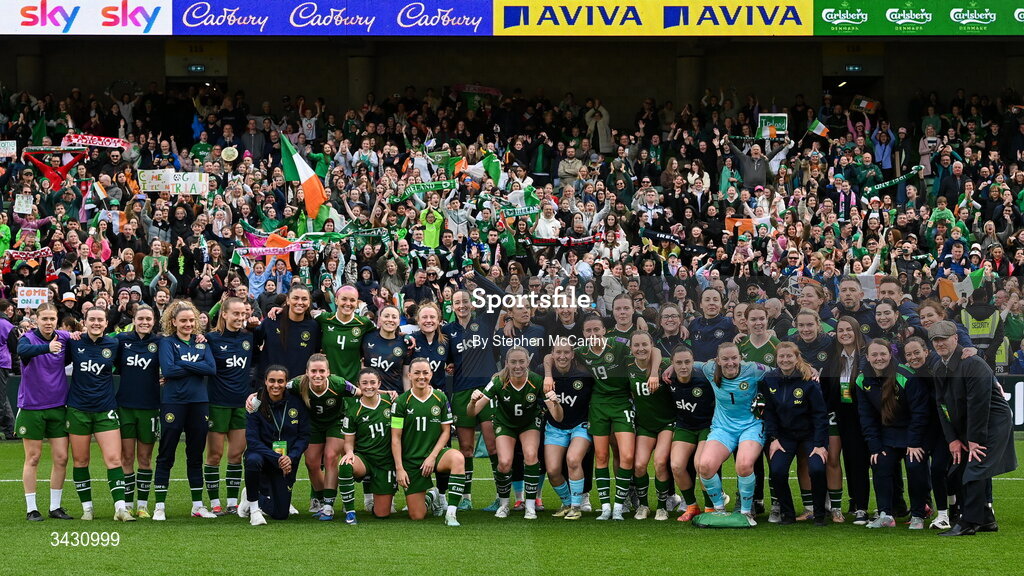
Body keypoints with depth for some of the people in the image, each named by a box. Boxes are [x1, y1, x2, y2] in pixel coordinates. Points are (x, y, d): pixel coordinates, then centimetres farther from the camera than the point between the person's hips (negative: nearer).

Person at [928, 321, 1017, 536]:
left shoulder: (973, 364, -20)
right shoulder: (937, 367, 6)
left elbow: (978, 404, -22)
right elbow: (942, 405, 8)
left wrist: (974, 440, -21)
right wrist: (952, 439, 0)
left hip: (993, 422, -9)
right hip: (965, 427, 9)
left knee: (974, 472, -17)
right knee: (959, 473, 4)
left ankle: (969, 522, -14)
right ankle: (986, 520, 14)